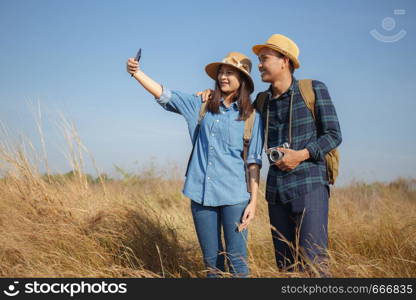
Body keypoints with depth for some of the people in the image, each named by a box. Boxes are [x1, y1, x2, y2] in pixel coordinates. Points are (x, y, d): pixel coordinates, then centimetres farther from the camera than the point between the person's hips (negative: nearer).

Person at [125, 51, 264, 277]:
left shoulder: (251, 116, 1)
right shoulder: (202, 105, 9)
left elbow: (253, 161, 2)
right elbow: (164, 95, 4)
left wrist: (253, 200, -3)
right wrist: (136, 73, -10)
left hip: (234, 196, -3)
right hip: (201, 194, 3)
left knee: (237, 260, -1)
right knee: (211, 261, 10)